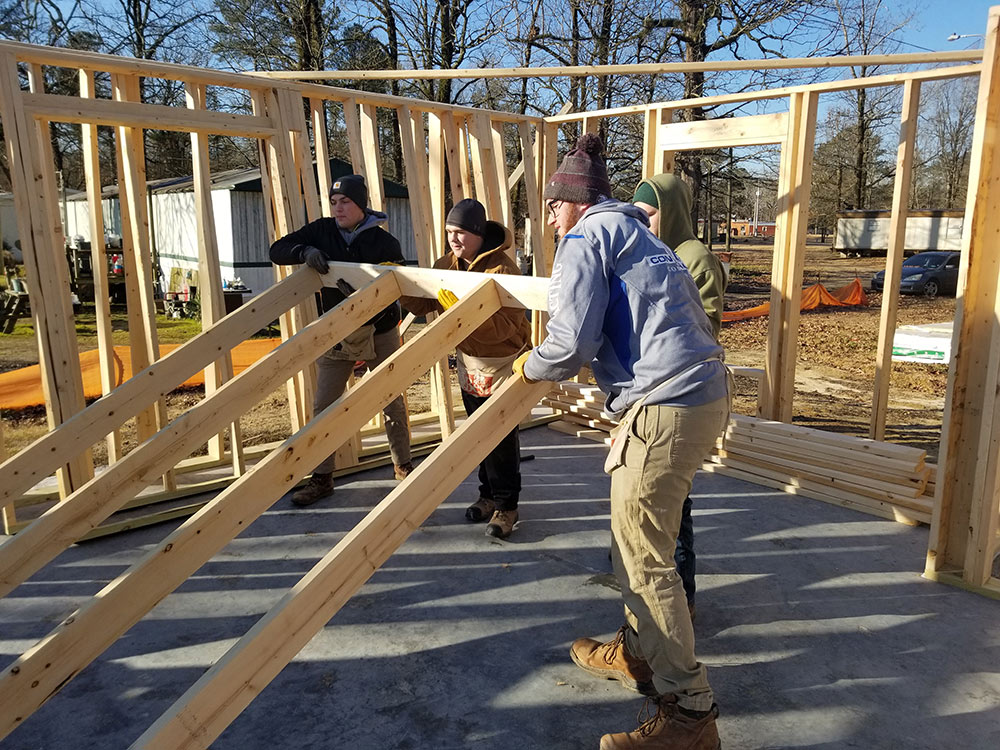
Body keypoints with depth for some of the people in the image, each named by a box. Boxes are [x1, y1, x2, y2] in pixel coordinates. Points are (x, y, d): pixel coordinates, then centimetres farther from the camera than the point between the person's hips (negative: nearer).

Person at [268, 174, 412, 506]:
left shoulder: (384, 241, -11)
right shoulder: (322, 231, -2)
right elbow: (277, 250, -2)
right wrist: (305, 250, -23)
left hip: (379, 332, -2)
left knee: (392, 403, 9)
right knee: (323, 406, 2)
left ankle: (403, 465, 29)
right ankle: (321, 478, 14)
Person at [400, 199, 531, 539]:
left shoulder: (502, 268, -24)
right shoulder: (446, 265, -2)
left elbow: (504, 326, -33)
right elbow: (421, 305, 5)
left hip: (501, 360, -7)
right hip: (467, 358, 7)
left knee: (501, 435, -2)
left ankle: (506, 505, 12)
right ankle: (488, 494, 31)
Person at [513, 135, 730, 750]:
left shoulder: (586, 236, -4)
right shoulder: (636, 232, 25)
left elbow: (572, 344, -13)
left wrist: (529, 367, 7)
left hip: (667, 406, -10)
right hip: (705, 393, 10)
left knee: (644, 555, -1)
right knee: (638, 537, 21)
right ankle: (639, 652, 36)